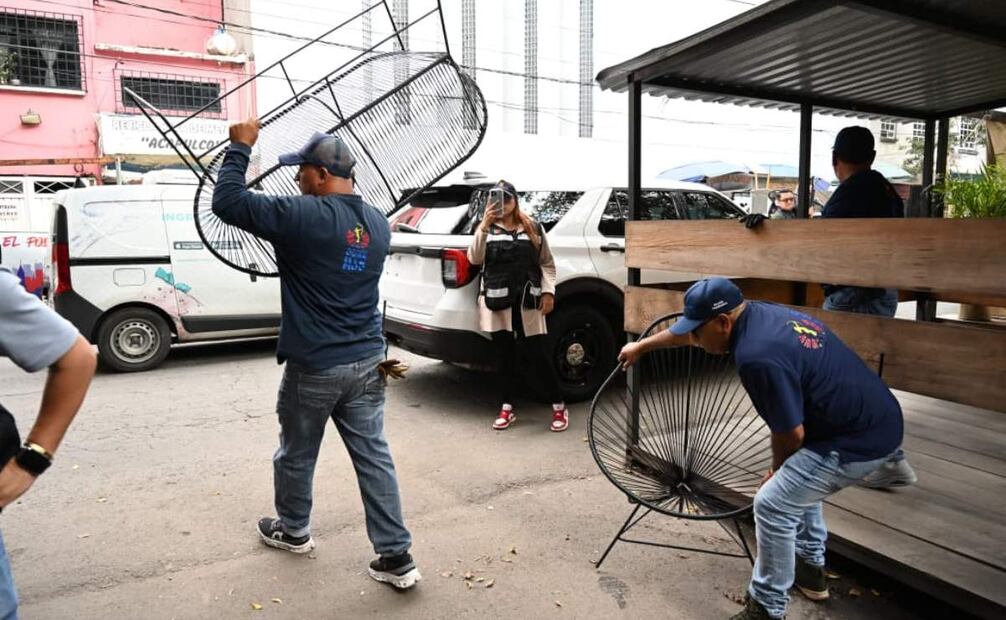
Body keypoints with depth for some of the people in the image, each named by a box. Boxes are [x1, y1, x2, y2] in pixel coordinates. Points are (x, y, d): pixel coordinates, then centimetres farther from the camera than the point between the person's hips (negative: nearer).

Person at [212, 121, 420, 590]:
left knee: (296, 455, 18)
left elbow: (226, 201, -12)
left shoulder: (302, 215, -16)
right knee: (374, 456, 9)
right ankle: (396, 556, 13)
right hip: (366, 363, 6)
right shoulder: (378, 224, 5)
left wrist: (240, 147, -1)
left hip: (314, 367, -5)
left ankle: (293, 531, 40)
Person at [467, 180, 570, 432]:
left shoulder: (534, 228, 8)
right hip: (497, 301, 1)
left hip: (528, 301, 0)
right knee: (504, 355, 6)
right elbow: (474, 259, -8)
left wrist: (548, 291, -4)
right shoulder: (487, 229, 7)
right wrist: (484, 226, -17)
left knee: (537, 354, 0)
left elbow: (547, 263, 9)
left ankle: (559, 407, 12)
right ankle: (506, 409, 18)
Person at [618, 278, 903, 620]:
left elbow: (791, 434, -18)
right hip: (876, 417, 10)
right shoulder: (756, 313, 3)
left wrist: (776, 471, 4)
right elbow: (688, 330, 19)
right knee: (796, 477, 29)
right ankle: (811, 567, 40)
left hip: (861, 439, -10)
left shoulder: (757, 356, -27)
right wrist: (641, 346, 32)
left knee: (773, 504, -5)